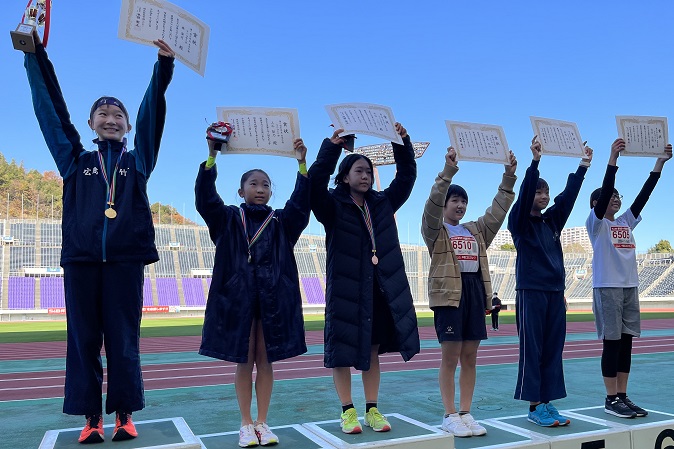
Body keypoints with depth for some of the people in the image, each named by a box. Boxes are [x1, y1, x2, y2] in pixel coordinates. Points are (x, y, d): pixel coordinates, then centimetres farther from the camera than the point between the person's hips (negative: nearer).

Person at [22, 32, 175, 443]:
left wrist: (163, 66, -2)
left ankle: (124, 415, 9)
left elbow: (152, 112, 6)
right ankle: (91, 418, 10)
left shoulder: (138, 160, 15)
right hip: (81, 258, 1)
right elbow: (51, 109, 14)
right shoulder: (75, 160, 16)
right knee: (83, 339, 2)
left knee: (124, 340, 1)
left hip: (126, 259, -1)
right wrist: (35, 56, 13)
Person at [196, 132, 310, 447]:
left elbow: (301, 202, -7)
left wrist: (302, 164, -17)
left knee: (265, 361, 7)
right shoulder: (228, 219, 6)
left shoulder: (281, 221, 9)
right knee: (244, 362, 6)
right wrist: (212, 156, -19)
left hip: (274, 299, 1)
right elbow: (205, 197, -9)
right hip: (238, 297, -1)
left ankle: (262, 423, 18)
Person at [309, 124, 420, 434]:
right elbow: (315, 181, -20)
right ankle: (348, 411, 16)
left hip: (382, 288, 4)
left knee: (373, 351, 11)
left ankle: (372, 410, 21)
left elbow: (407, 176, 9)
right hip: (346, 289, -4)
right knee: (342, 350, 3)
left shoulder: (383, 203, 11)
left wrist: (402, 141, -2)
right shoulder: (333, 206, -3)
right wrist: (333, 145, -25)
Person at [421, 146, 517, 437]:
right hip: (449, 293, -6)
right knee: (450, 358, -2)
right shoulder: (435, 230, 0)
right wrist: (448, 171, -28)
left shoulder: (476, 230, 18)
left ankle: (465, 413, 17)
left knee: (470, 358, 8)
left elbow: (498, 210, 13)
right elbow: (433, 205, -17)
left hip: (475, 291, 6)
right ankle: (450, 416, 7)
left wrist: (508, 177, 4)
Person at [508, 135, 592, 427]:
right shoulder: (519, 222, -2)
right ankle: (534, 407, 2)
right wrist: (535, 160, -25)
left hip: (555, 291, 6)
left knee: (553, 349, 7)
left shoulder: (553, 221, 14)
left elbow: (569, 195, 7)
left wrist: (583, 166, -1)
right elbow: (524, 191, -16)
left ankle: (547, 403, 14)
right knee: (532, 349, -4)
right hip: (531, 291, -6)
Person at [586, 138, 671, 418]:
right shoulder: (595, 223, -2)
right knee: (612, 342, -4)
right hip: (607, 287, -6)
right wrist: (613, 159, -24)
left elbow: (644, 194, 10)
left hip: (630, 287, 7)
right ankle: (611, 399, 3)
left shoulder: (626, 222, 15)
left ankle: (622, 397, 14)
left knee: (626, 342, 7)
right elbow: (605, 190, -16)